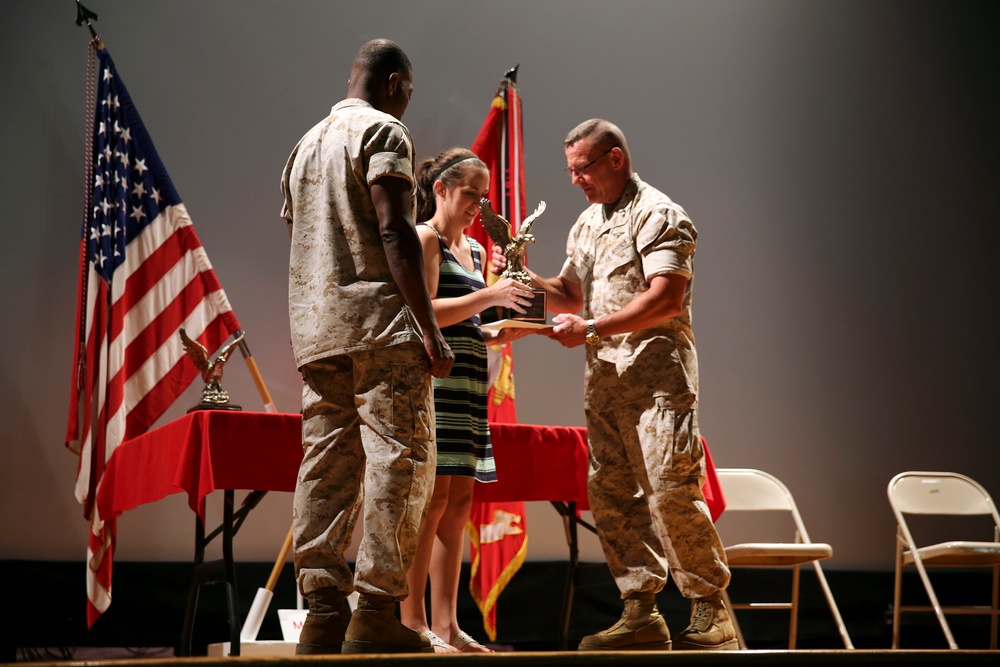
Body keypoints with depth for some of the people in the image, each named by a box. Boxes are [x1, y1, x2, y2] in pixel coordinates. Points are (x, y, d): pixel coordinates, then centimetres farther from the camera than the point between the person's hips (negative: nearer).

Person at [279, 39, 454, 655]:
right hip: (379, 326, -8)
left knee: (327, 467, 4)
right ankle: (376, 615, -13)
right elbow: (394, 232, -13)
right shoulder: (383, 131, -1)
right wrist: (430, 328, -15)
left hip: (314, 331, 8)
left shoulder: (306, 145, 24)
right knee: (399, 461, -8)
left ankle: (323, 614, 1)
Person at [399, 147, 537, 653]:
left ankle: (446, 626, 7)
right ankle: (412, 624, -9)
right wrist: (490, 296, -19)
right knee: (432, 496, -11)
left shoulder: (475, 251, 21)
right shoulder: (424, 238, -2)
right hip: (431, 375, -8)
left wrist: (504, 334, 4)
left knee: (458, 502, 5)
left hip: (468, 382, 8)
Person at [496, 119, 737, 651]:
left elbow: (666, 298, -17)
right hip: (605, 381, 8)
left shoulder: (658, 214, -6)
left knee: (670, 490, -12)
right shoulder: (586, 225, 21)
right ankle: (642, 613, 9)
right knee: (610, 494, 4)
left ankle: (710, 612, -3)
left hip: (656, 373, -8)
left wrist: (593, 328, -20)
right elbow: (571, 296, 26)